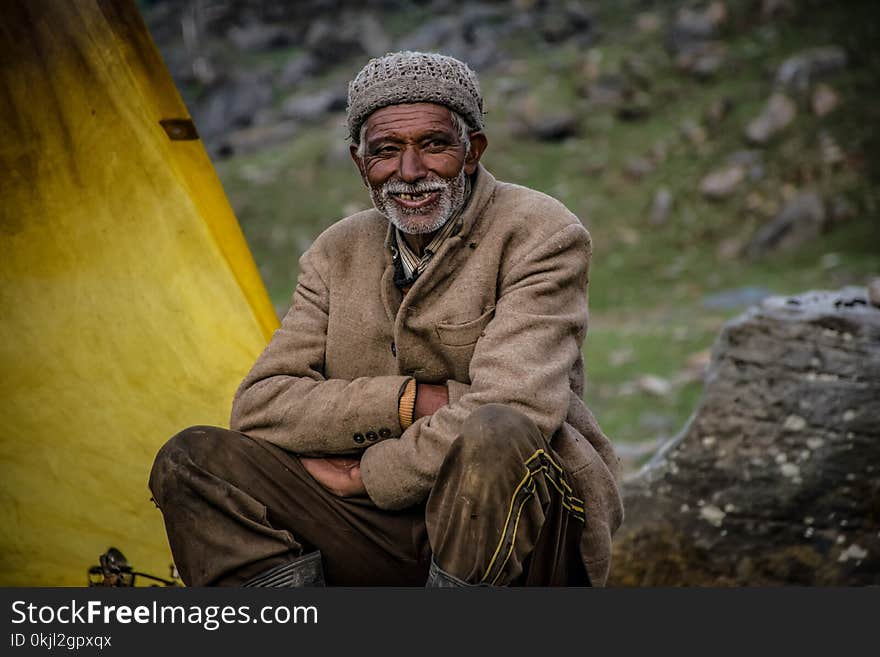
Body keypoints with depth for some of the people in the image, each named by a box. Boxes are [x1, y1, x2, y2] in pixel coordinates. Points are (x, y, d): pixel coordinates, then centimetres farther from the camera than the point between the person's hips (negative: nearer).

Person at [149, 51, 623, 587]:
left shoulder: (541, 235, -8)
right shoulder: (338, 254, 9)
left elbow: (513, 409, -22)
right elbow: (258, 407, -1)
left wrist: (367, 476, -12)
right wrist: (410, 400, -15)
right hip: (389, 532, 5)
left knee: (492, 441, -39)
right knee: (192, 459, -12)